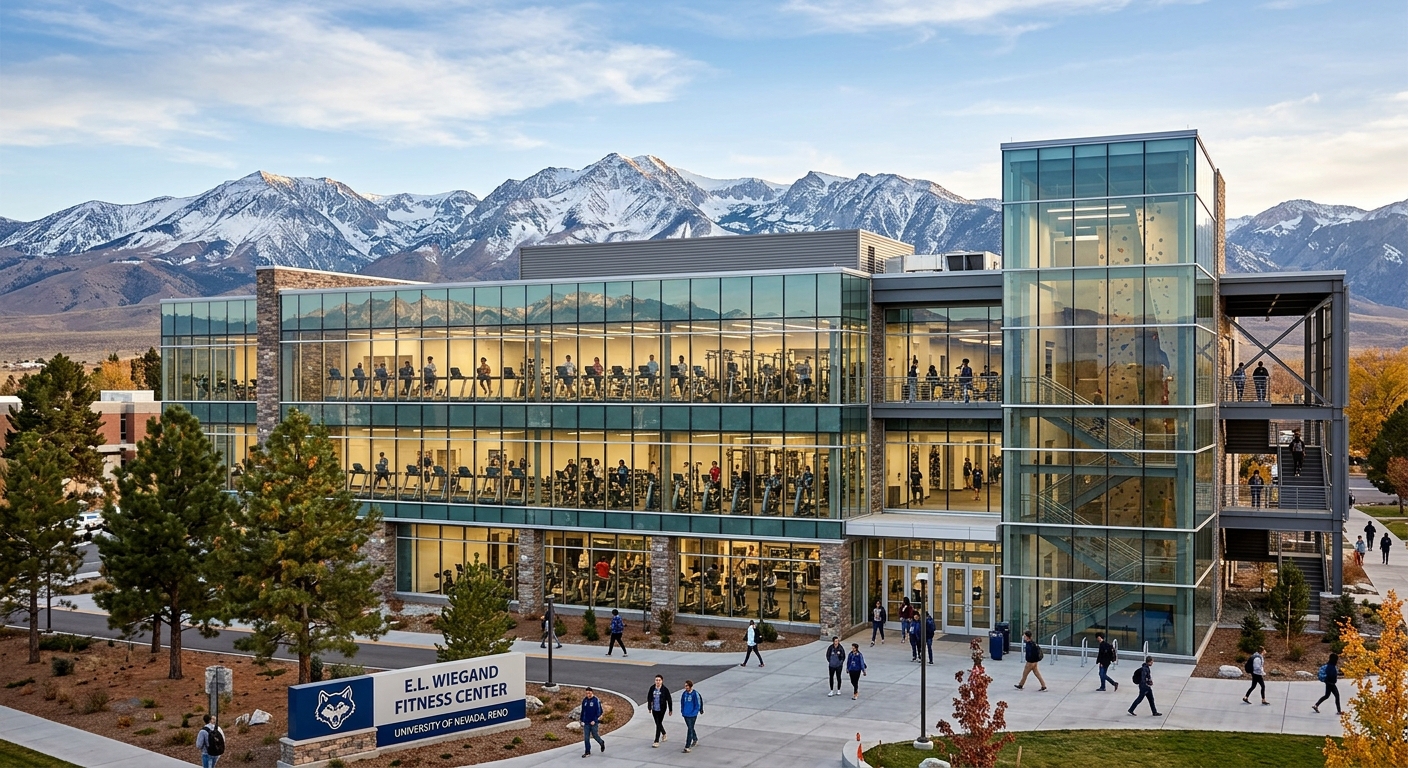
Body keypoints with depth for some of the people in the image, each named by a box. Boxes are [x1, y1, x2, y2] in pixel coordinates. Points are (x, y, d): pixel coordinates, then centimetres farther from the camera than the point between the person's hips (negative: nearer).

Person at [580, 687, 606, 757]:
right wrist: (582, 720, 10)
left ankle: (602, 743, 36)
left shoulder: (596, 700, -11)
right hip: (586, 722, 4)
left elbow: (598, 712, -11)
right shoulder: (584, 701, 4)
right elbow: (583, 711, 13)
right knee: (586, 738, 2)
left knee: (595, 735, 7)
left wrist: (594, 720, -18)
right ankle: (587, 752, 8)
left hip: (594, 722, -4)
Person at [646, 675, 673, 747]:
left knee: (658, 724, -4)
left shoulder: (665, 689, -11)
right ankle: (664, 734, 45)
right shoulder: (652, 688, -2)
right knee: (658, 723, 17)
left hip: (661, 709, -4)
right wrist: (649, 707, 7)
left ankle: (656, 741, -1)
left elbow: (669, 700, -5)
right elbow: (649, 698, 8)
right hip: (654, 709, 4)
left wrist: (670, 710, -1)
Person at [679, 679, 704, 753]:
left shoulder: (695, 694, -13)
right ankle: (695, 739, 44)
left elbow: (698, 705, -10)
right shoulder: (684, 694, 3)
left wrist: (693, 713, -14)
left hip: (692, 715, -6)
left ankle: (687, 746, -6)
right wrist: (682, 712, 6)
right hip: (685, 715, 6)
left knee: (690, 730, -7)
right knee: (690, 728, 21)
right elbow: (682, 703, 14)